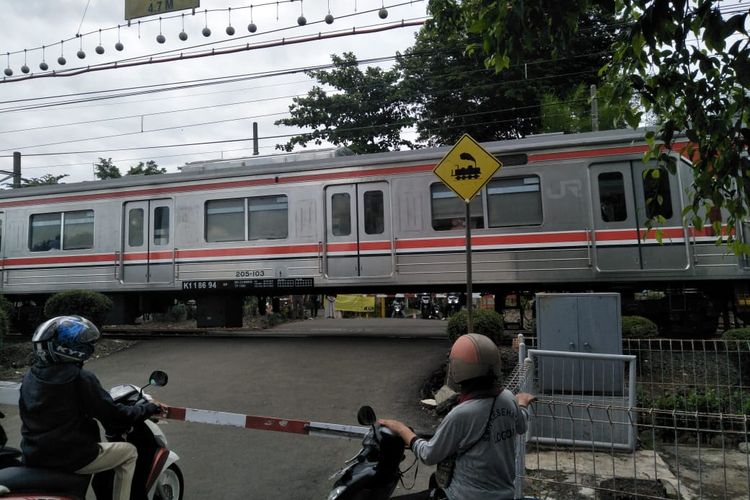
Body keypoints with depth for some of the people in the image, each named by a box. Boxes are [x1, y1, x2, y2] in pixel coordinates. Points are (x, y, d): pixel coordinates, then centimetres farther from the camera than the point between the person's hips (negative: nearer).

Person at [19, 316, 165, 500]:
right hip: (70, 457, -7)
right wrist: (151, 408, -2)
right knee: (129, 452, 9)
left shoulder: (30, 377, 1)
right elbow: (113, 414, -16)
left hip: (33, 457, 7)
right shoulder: (81, 378, -20)